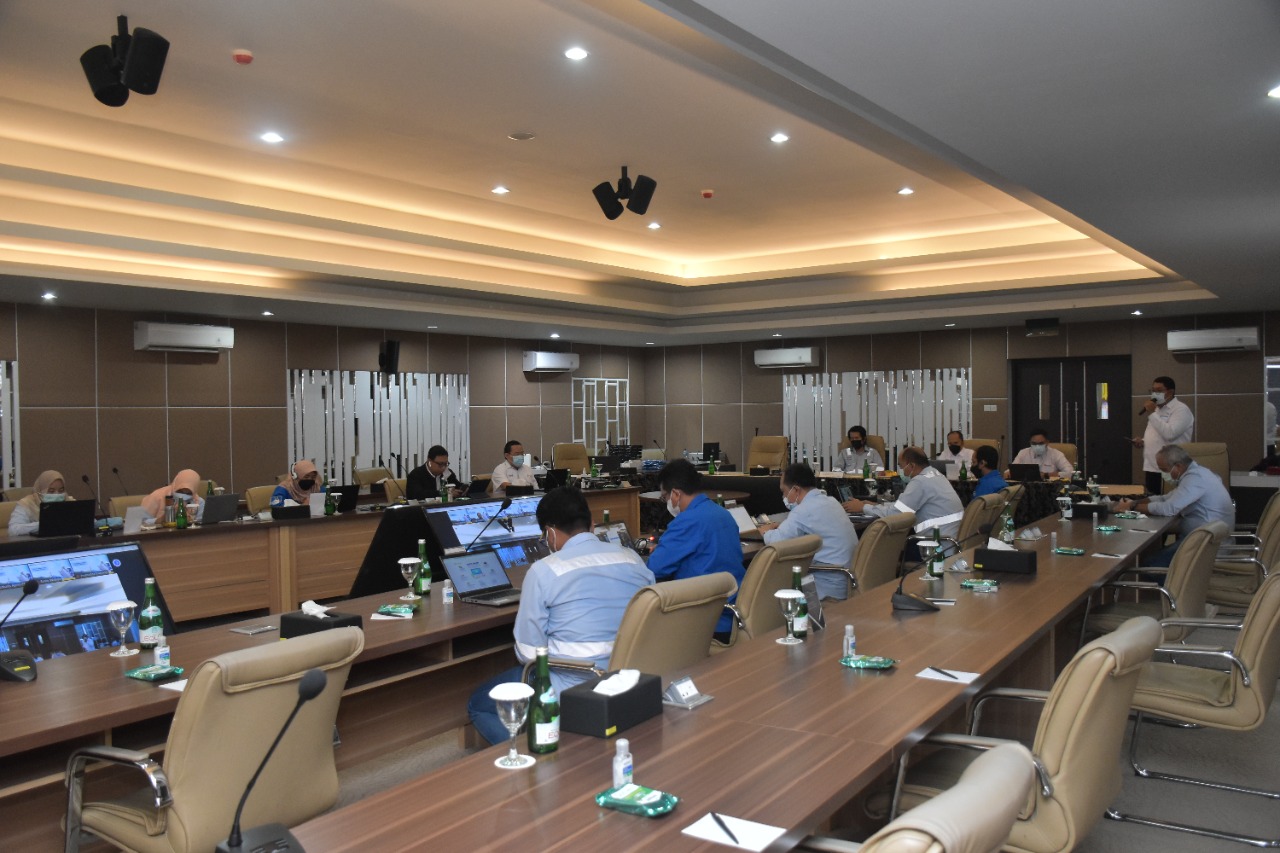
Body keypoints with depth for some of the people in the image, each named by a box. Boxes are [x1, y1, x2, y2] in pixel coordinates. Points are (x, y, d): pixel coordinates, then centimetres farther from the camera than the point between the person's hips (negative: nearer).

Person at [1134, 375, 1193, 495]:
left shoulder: (1181, 409, -9)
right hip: (1152, 469, 9)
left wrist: (1152, 414, -19)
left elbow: (1169, 433, -25)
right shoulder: (1157, 409, 19)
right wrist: (1142, 441, 7)